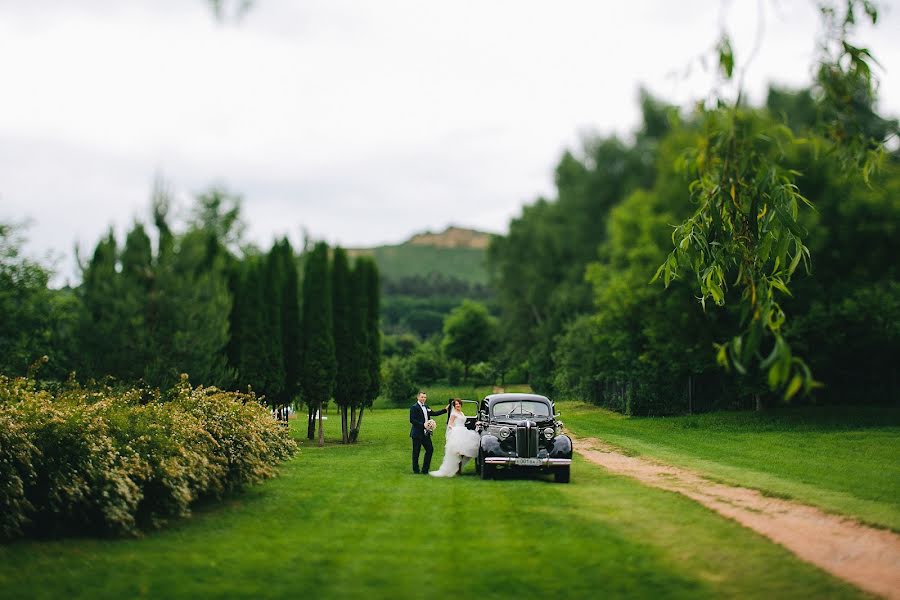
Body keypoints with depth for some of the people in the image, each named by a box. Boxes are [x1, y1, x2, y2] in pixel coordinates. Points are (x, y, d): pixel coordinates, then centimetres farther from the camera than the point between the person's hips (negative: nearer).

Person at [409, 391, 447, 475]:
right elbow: (412, 420, -18)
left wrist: (445, 409, 23)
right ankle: (416, 470, 12)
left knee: (430, 449, 5)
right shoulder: (414, 407, -10)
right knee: (416, 452, 1)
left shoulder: (426, 406, 15)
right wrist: (423, 425, -23)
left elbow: (433, 413, 25)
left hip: (425, 433, 8)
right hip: (417, 433, -8)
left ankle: (425, 469, 13)